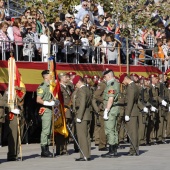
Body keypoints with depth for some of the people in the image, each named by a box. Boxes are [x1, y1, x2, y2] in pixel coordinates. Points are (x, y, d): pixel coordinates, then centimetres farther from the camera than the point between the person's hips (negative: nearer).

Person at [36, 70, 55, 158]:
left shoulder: (49, 86, 17)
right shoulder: (42, 87, -11)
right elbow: (38, 100, -19)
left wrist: (53, 101, 10)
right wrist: (48, 103, -21)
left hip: (50, 110, 9)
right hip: (45, 110, -9)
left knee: (49, 130, 11)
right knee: (45, 130, -9)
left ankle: (47, 149, 17)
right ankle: (44, 151, -7)